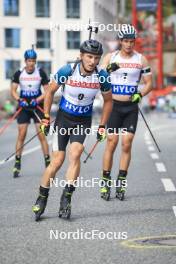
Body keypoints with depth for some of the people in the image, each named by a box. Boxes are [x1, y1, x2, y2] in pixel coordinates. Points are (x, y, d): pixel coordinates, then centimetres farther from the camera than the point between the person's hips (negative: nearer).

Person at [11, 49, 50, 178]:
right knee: (21, 135, -2)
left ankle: (48, 162, 2)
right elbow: (13, 91, -2)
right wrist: (20, 100, -20)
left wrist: (37, 100, -17)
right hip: (24, 106, 1)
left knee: (42, 135, -5)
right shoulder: (19, 74, -3)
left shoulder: (41, 73, -5)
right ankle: (17, 164, 4)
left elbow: (47, 91, -3)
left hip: (38, 106, -1)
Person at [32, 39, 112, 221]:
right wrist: (46, 117, -2)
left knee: (75, 154, -21)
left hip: (84, 121, 1)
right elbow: (50, 91, -3)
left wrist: (102, 126, 4)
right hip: (63, 118, -1)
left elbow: (108, 100, 5)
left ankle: (66, 199, -15)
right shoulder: (67, 71, -18)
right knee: (57, 161, -6)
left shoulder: (102, 77, -13)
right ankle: (41, 199, 12)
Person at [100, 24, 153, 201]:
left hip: (131, 107, 1)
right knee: (111, 143, -5)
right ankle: (105, 183, 2)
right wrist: (108, 70, -23)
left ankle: (121, 183, 6)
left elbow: (149, 83, 8)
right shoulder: (110, 57, 3)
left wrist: (140, 94, -12)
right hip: (114, 105, -1)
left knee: (126, 144, -3)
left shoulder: (141, 59, 4)